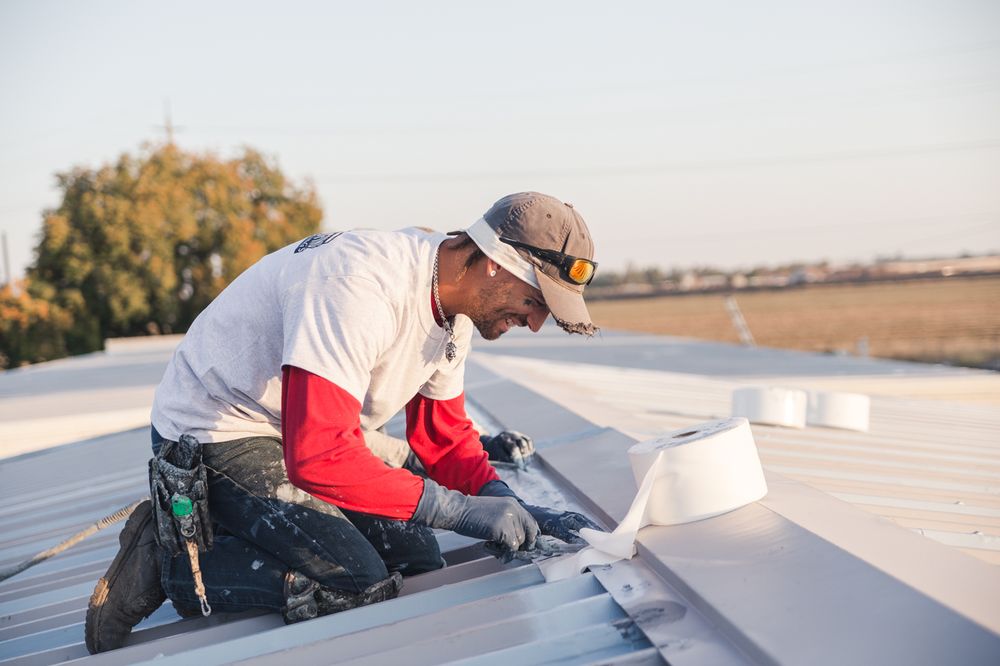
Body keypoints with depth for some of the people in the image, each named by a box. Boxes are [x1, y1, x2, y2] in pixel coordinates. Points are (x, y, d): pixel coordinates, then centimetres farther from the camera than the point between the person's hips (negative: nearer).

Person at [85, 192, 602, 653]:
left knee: (417, 560, -1)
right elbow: (318, 456, -36)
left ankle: (238, 531, 11)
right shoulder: (359, 285, -32)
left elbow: (444, 436, 7)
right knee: (355, 584, -21)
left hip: (304, 432, 9)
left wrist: (510, 506, -11)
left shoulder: (454, 310, -1)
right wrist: (457, 509, -32)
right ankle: (167, 561, -5)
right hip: (215, 433, -9)